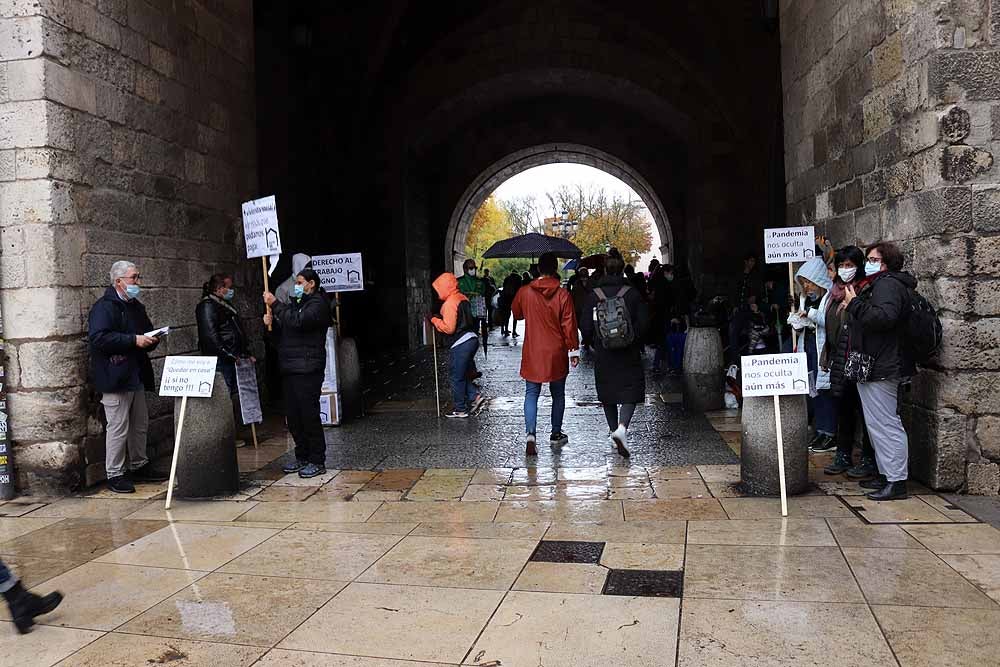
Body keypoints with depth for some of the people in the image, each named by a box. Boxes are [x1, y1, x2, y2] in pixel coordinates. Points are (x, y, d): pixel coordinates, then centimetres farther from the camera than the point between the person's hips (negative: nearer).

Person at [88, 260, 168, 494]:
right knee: (118, 428, -4)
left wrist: (150, 340, 2)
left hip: (136, 376, 9)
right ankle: (114, 474, 7)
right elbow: (98, 337, -23)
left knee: (140, 425, 15)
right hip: (114, 378, -8)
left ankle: (139, 466, 28)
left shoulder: (136, 307, 16)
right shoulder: (104, 307, -10)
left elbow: (148, 333, 26)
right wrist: (133, 340, -23)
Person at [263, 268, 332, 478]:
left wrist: (275, 304, -17)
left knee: (309, 414, -7)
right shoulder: (295, 303, 22)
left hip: (307, 369, -9)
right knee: (293, 416, 11)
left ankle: (317, 462, 0)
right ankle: (302, 457, 22)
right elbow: (283, 334, 24)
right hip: (289, 368, 9)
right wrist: (272, 324, 4)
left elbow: (298, 321, -23)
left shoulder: (318, 303, -6)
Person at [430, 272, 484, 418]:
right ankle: (474, 396, 12)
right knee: (462, 374, 20)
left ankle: (460, 409, 13)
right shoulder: (463, 298, 11)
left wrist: (434, 320, -7)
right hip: (471, 339, 9)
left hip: (460, 344, -9)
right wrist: (440, 318, 15)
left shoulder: (449, 303, -17)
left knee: (457, 377, 4)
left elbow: (448, 328, -21)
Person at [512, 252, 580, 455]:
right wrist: (574, 350, 1)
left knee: (531, 394, 5)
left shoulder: (525, 292, -5)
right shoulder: (563, 295, -10)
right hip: (557, 354, -1)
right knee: (558, 394, 15)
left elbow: (516, 314, 13)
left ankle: (530, 434, -13)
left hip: (532, 354, 1)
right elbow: (569, 325, -7)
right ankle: (556, 434, 25)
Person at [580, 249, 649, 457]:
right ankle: (622, 428, -19)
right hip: (629, 354, -1)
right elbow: (644, 322, -7)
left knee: (607, 394, 15)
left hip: (603, 355, 1)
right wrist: (633, 337, 11)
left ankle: (614, 430, 22)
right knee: (630, 392, 3)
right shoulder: (633, 293, -6)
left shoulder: (594, 295, -4)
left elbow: (586, 327, -4)